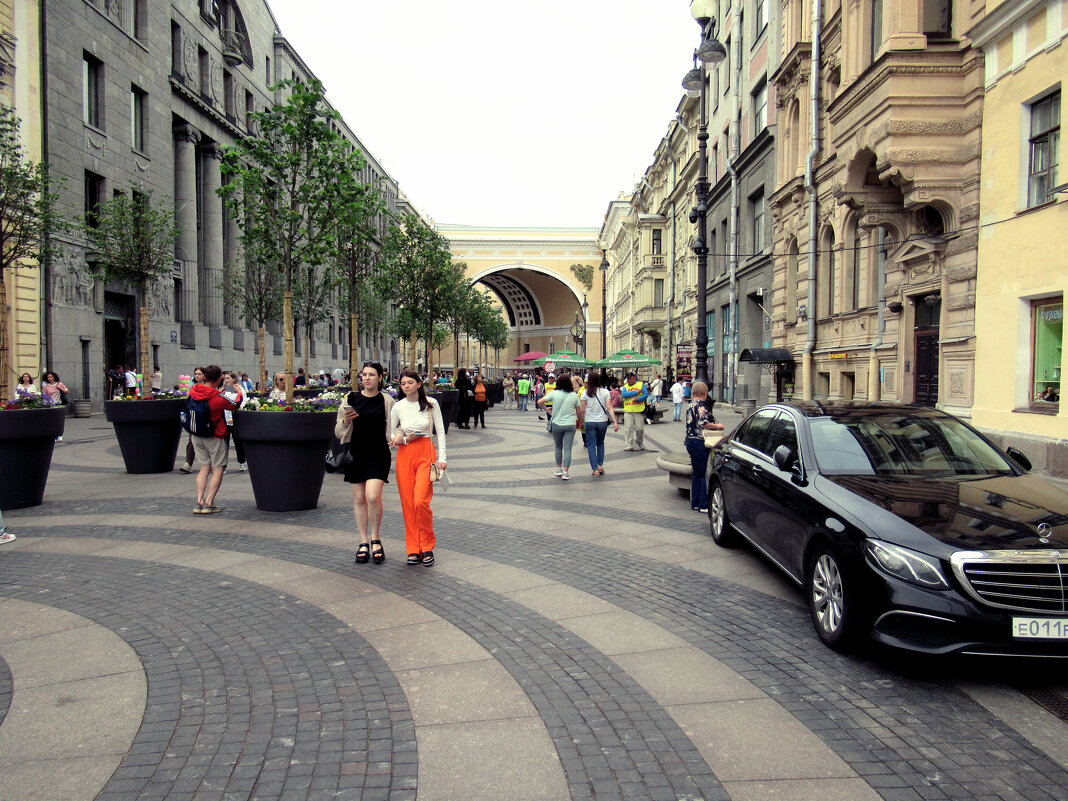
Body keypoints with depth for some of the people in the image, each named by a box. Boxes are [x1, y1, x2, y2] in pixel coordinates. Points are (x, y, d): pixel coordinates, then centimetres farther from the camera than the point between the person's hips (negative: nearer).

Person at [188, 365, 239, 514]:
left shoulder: (193, 391, -6)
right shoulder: (219, 397, -20)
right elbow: (235, 406, -5)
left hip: (196, 436, 6)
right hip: (215, 437, -5)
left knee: (204, 467, 13)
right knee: (218, 469, 5)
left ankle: (199, 502, 6)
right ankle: (209, 504, 0)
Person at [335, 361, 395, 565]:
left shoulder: (386, 401, 2)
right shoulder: (351, 399, 5)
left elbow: (392, 430, 8)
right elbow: (338, 432, 7)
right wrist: (346, 421, -13)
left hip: (378, 454, -2)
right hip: (356, 454, 3)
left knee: (373, 496, -15)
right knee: (359, 499, 7)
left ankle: (375, 539, 6)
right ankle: (364, 542, 19)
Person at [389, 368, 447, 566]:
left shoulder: (431, 403, 0)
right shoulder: (398, 407, 4)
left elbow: (440, 430, 4)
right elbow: (389, 434, 11)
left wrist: (442, 457, -2)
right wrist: (403, 439, -9)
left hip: (426, 454, -2)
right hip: (404, 455, 2)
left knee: (421, 501, -14)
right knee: (407, 503, 1)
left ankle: (427, 547, 4)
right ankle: (414, 549, 12)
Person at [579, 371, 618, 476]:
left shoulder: (585, 393, -5)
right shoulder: (605, 392, 1)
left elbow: (582, 410, -5)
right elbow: (609, 408, -5)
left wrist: (581, 421, 8)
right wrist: (615, 422, -5)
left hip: (589, 422, -2)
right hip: (603, 421, 2)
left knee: (591, 445, 5)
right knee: (600, 443, 21)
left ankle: (595, 469, 0)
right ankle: (600, 465, 18)